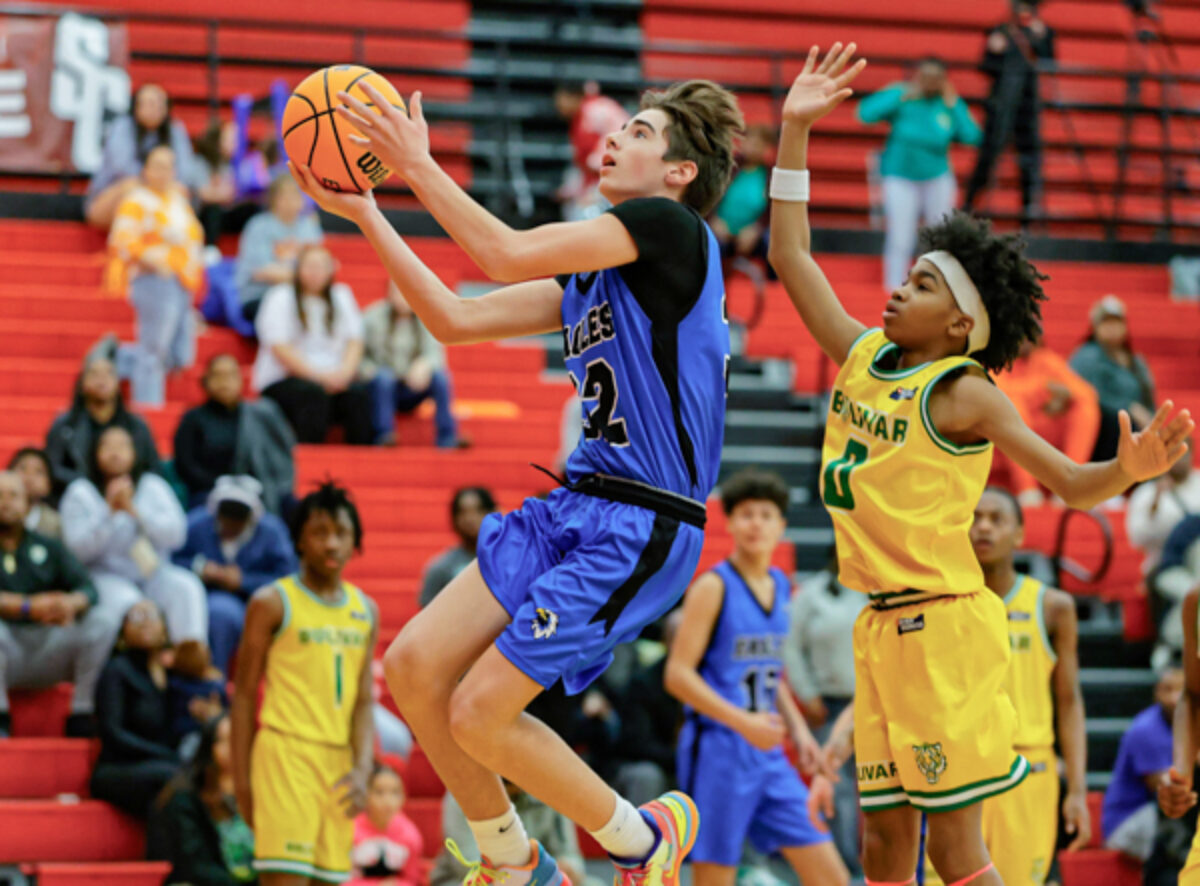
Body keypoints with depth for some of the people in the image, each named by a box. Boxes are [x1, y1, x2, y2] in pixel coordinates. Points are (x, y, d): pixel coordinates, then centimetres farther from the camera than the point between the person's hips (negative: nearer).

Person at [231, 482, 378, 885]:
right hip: (285, 751, -5)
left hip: (338, 761, 5)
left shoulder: (366, 611, 13)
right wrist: (241, 778, -4)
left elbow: (363, 700, 11)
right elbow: (244, 694, 0)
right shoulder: (273, 603, -1)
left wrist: (362, 768, -4)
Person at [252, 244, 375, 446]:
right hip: (283, 381, -3)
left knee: (358, 392, -28)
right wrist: (318, 376, -19)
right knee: (314, 392, -36)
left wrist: (344, 372, -13)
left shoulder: (341, 296, 15)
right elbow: (280, 348, -9)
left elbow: (354, 342, 8)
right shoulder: (280, 299, 1)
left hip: (333, 377, 3)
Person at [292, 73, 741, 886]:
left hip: (641, 530, -9)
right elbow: (456, 318, 16)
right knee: (413, 670, 2)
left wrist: (419, 164, -9)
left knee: (479, 714, -11)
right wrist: (361, 210, 15)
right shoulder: (590, 272, 18)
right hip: (577, 507, 9)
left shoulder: (673, 227, -9)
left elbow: (507, 255, -17)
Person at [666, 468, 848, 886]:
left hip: (769, 755, 7)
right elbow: (678, 674, -14)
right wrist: (743, 722, -23)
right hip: (718, 749, -7)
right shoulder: (714, 586, -9)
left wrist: (798, 729, 11)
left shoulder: (779, 586, 12)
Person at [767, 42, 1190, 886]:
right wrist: (795, 132, 11)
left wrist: (1130, 469, -37)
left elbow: (1071, 483, -15)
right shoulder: (863, 358, 9)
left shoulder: (964, 393, -10)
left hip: (944, 625, -7)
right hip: (882, 626, 7)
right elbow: (792, 258, 15)